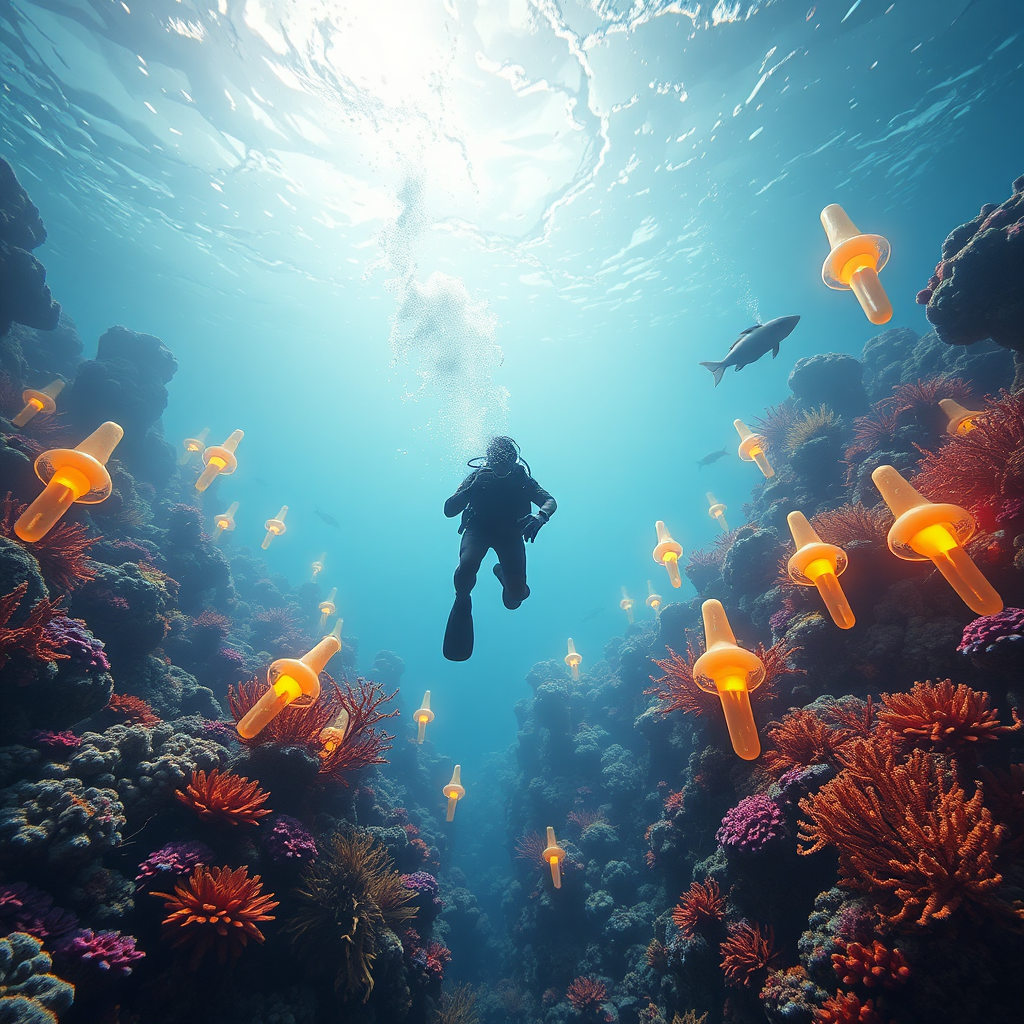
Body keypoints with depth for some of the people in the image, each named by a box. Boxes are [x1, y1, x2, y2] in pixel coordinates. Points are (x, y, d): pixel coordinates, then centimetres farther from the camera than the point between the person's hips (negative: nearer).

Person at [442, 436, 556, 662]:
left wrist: (540, 516, -46)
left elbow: (550, 501, -22)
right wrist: (471, 488, -35)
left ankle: (502, 573, 26)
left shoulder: (521, 478, -11)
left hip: (510, 532, 1)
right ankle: (462, 602, -1)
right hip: (479, 528, -1)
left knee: (518, 592, -13)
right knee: (467, 566, -35)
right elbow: (448, 510, -18)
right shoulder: (478, 476, -13)